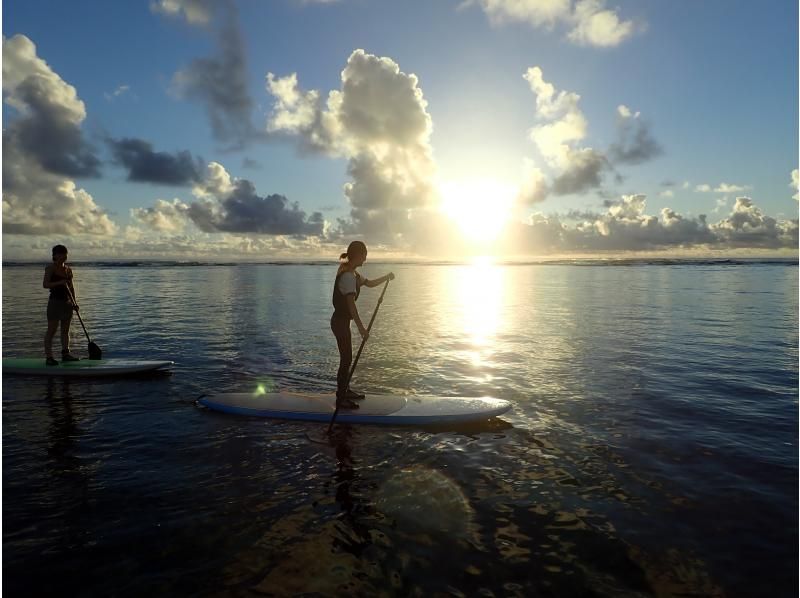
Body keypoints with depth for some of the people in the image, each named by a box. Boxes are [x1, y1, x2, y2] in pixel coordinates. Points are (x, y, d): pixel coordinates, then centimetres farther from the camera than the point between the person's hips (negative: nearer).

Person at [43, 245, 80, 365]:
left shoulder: (68, 269, 12)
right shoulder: (50, 268, -5)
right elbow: (45, 284, -15)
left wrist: (74, 302, 9)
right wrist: (59, 283, -28)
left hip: (67, 302, 6)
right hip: (55, 301, -6)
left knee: (65, 330, 10)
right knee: (51, 330, -3)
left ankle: (65, 353, 16)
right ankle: (49, 357, -1)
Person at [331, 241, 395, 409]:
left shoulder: (352, 272, 10)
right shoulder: (348, 275, -22)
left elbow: (369, 283, 25)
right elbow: (350, 303, -29)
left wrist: (386, 277, 13)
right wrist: (361, 327, -32)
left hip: (341, 320, 10)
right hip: (341, 322, -10)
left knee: (347, 358, 19)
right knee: (346, 360, -2)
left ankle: (345, 391, 32)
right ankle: (340, 399, 7)